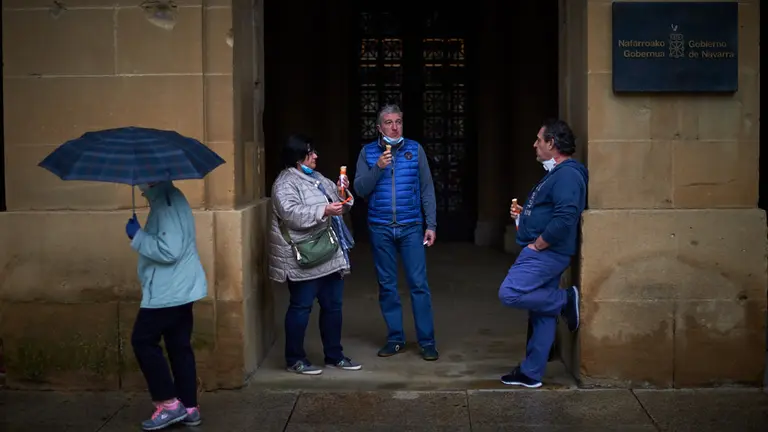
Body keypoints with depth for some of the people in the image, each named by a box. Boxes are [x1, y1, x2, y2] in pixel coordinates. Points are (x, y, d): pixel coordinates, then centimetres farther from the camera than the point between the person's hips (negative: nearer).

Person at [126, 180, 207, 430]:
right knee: (179, 346, 12)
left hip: (168, 291, -10)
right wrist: (142, 235, 9)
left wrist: (137, 236, -18)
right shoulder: (166, 198, 13)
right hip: (178, 289, 10)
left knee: (143, 341, 1)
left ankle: (169, 404, 4)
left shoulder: (166, 202, -20)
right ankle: (189, 408, 17)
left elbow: (169, 250, -27)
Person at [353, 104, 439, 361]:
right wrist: (378, 168, -16)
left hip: (411, 227, -1)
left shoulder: (415, 150, 3)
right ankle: (395, 338, 18)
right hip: (380, 229, 1)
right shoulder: (368, 152, 4)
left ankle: (427, 341, 4)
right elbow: (360, 189, -1)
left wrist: (431, 225, -2)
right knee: (386, 286, 8)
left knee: (419, 284, -3)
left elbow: (427, 189, 3)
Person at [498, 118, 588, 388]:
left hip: (546, 253, -10)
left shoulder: (567, 174, -16)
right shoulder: (556, 173, 18)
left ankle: (566, 300, -3)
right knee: (542, 315, 11)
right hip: (542, 253, 10)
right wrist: (523, 214, 11)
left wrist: (537, 244, -19)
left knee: (510, 293, -18)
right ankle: (531, 374, 15)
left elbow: (565, 218, -28)